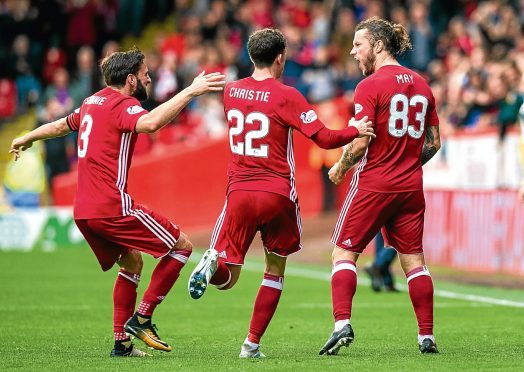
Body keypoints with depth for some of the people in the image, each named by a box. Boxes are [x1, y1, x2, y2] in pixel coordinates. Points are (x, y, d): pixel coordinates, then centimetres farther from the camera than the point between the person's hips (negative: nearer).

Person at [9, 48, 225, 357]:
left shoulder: (93, 103, 17)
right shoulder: (123, 105, -10)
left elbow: (62, 125, 36)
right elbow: (150, 123, -35)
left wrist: (27, 139, 54)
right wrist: (190, 91, -37)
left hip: (84, 212, 9)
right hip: (112, 206, -9)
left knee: (132, 262, 23)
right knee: (182, 246, -2)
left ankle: (122, 342, 17)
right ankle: (141, 318, -4)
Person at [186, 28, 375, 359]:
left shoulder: (231, 91, 6)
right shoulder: (286, 96, -9)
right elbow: (323, 138, -11)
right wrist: (355, 131, 3)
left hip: (239, 192, 3)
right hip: (277, 194, -3)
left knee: (227, 277, 8)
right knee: (275, 270, 17)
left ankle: (213, 264, -29)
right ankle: (252, 344, 11)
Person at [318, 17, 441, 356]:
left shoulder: (370, 86, -11)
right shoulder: (421, 84, 9)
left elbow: (360, 143, -16)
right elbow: (434, 142, 12)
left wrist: (340, 168, 0)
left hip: (373, 184, -6)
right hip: (410, 186, 6)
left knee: (344, 252, 2)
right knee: (414, 260, 10)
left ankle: (342, 324, -13)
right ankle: (427, 336, 8)